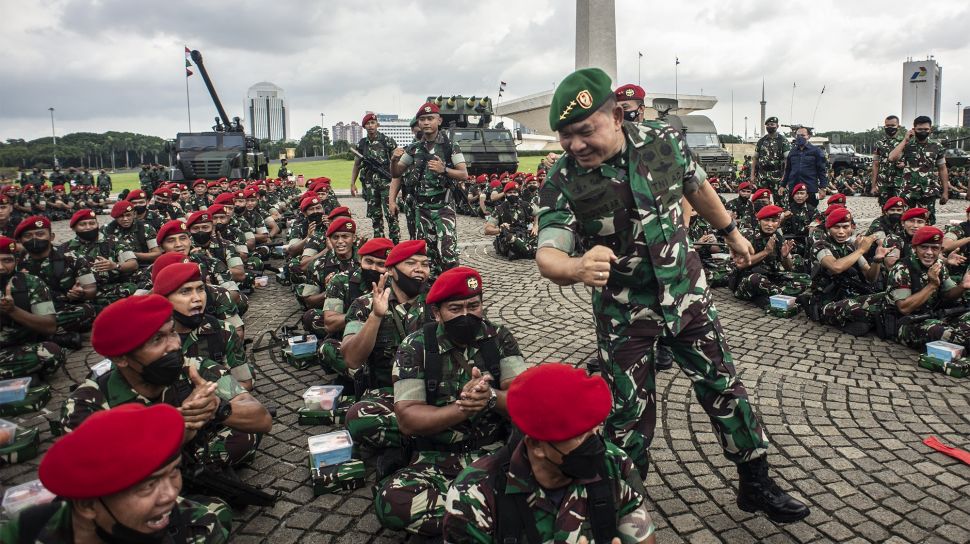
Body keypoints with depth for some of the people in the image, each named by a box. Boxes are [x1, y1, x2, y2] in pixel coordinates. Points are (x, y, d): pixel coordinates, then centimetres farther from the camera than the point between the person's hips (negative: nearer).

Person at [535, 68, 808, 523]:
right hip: (623, 311, -2)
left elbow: (696, 186, 8)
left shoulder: (664, 140, -12)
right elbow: (547, 253, -30)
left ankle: (756, 485, 34)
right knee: (627, 416, 6)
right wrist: (577, 267, -54)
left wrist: (731, 232, 20)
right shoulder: (562, 182, -20)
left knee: (724, 387, 13)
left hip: (686, 291, 3)